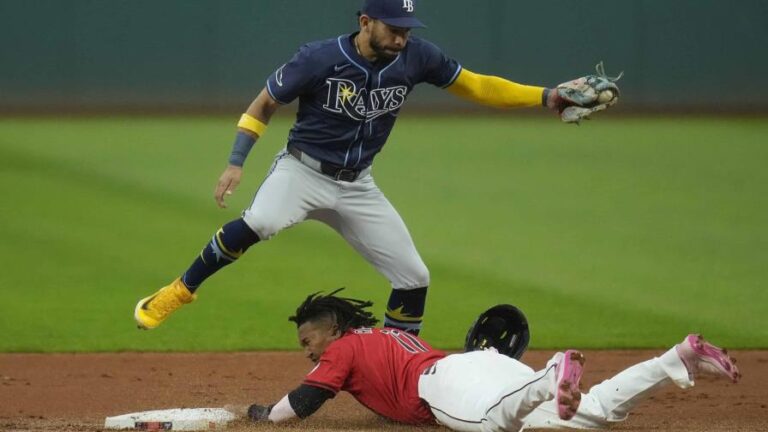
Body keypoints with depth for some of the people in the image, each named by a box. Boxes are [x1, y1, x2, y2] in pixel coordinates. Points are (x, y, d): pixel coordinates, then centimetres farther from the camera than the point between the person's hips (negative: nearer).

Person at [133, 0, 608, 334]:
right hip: (303, 170, -5)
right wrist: (237, 162, -18)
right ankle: (177, 293, -19)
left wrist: (545, 96, -8)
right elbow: (264, 104, -7)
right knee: (259, 223, -35)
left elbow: (474, 85, 1)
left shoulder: (416, 57, -8)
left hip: (357, 187, 5)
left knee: (414, 277, 0)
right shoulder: (320, 59, -19)